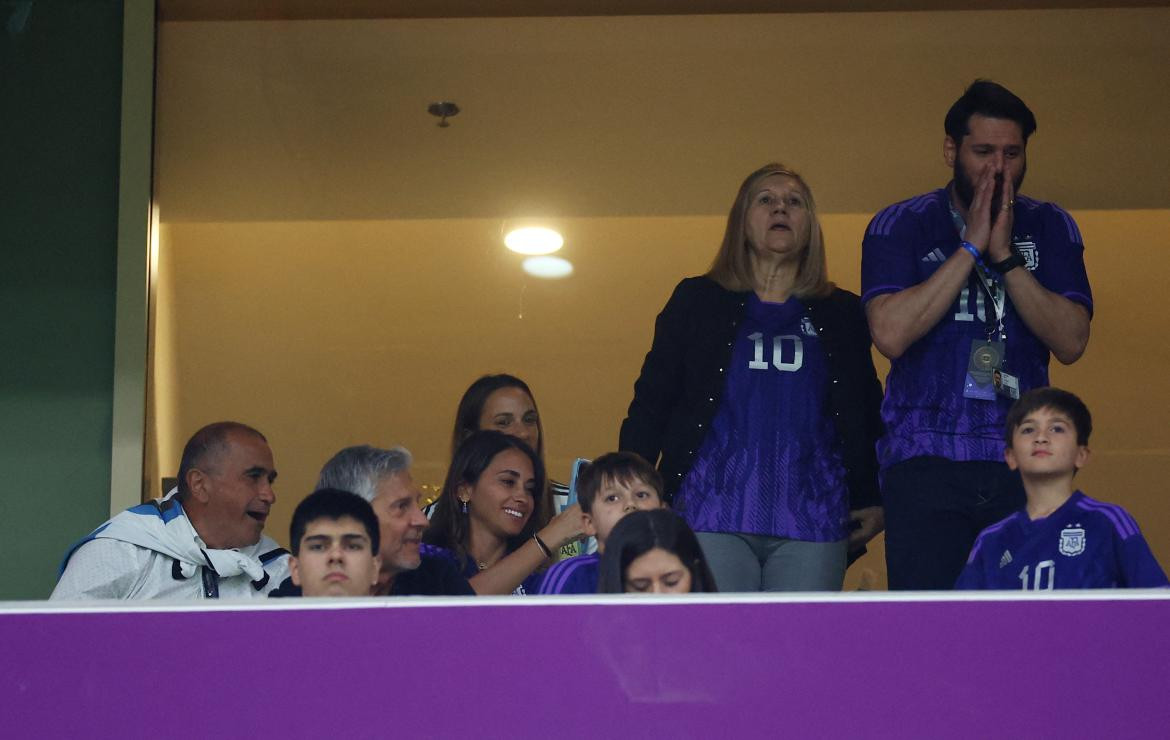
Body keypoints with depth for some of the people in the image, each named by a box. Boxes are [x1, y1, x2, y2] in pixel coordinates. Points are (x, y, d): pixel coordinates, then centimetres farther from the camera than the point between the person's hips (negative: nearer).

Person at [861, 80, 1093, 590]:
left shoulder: (1050, 228, 11)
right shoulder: (900, 227, 4)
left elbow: (1071, 341, -2)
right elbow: (890, 333, -13)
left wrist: (1005, 256, -9)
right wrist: (971, 247, -10)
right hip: (926, 463, -2)